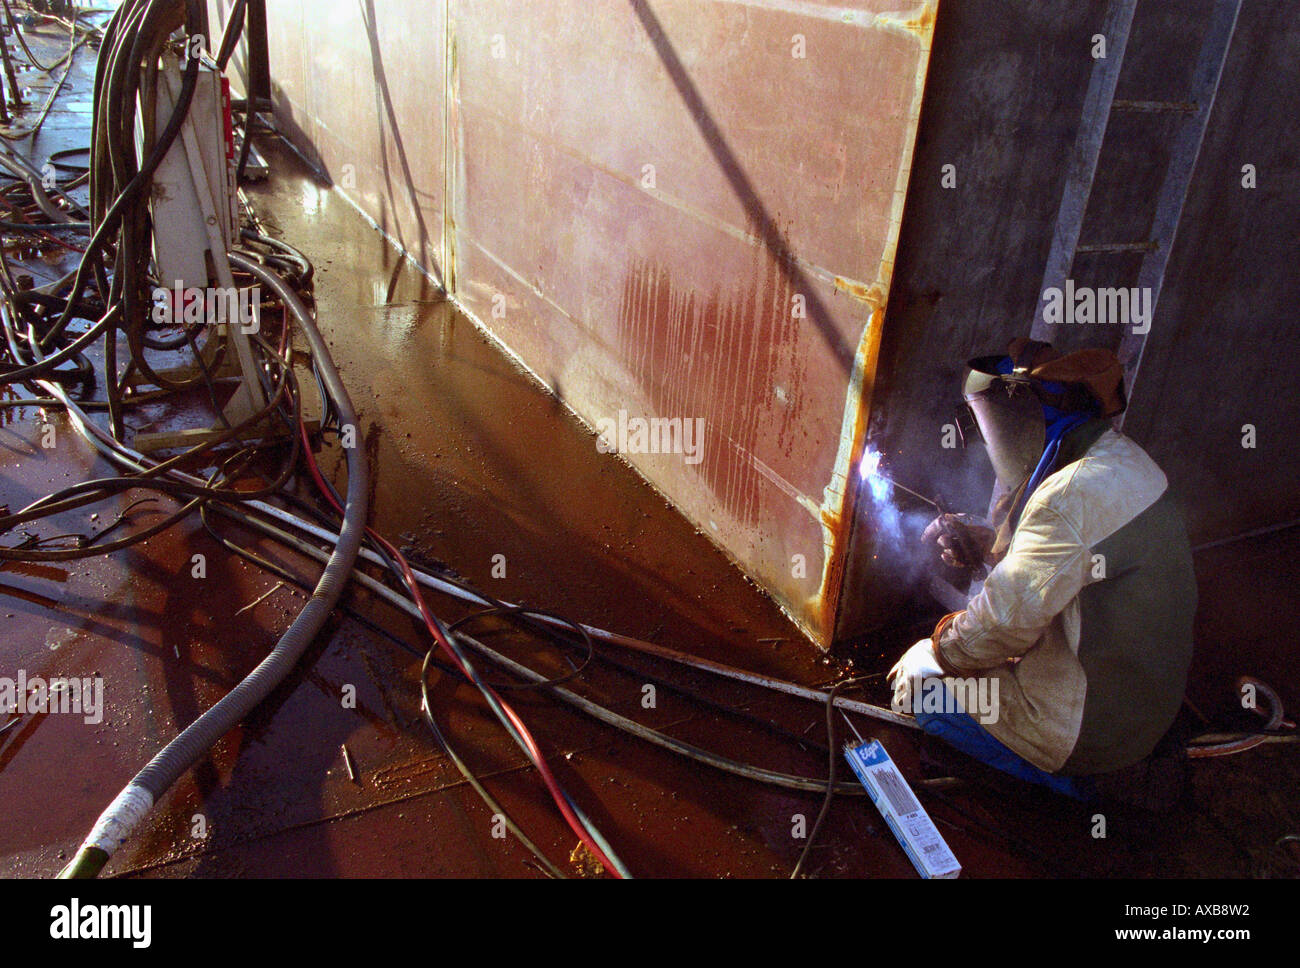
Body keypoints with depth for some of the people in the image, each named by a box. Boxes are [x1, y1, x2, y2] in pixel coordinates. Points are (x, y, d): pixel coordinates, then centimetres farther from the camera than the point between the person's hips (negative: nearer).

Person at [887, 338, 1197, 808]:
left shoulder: (1074, 495, -29)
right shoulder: (1124, 461, 4)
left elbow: (1009, 619, -26)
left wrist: (937, 651, -8)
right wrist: (983, 545, 0)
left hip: (1090, 725, -9)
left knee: (921, 683, 0)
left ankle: (1080, 778, 1)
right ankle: (1126, 757, 15)